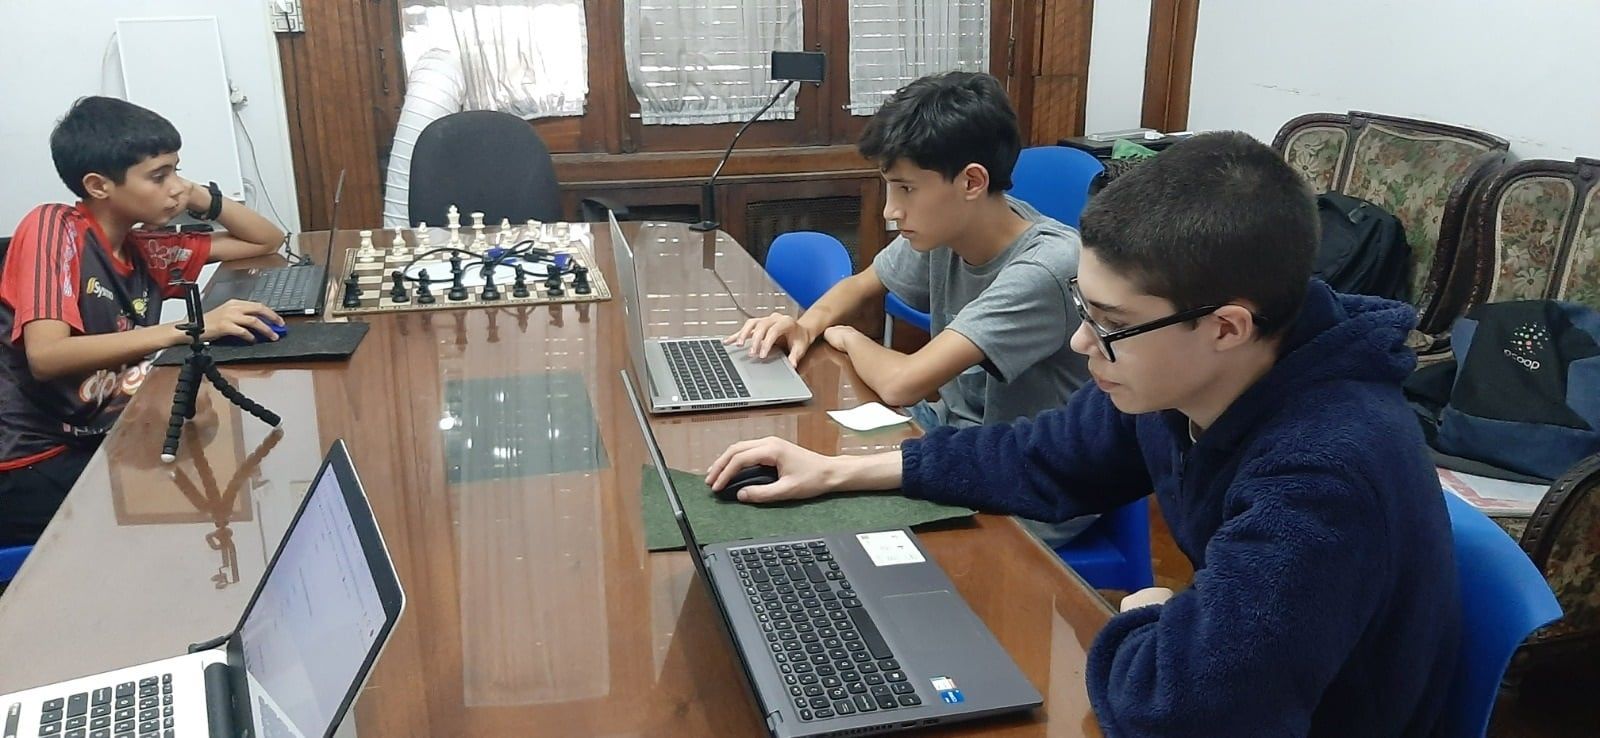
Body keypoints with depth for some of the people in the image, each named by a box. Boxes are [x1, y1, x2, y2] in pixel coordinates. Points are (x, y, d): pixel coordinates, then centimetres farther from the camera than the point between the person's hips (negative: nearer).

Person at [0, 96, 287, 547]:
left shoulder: (145, 250, 7)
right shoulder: (53, 227, -12)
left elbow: (268, 242, 18)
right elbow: (45, 357, -26)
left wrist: (205, 199, 0)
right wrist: (187, 329, -31)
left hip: (107, 442, 7)